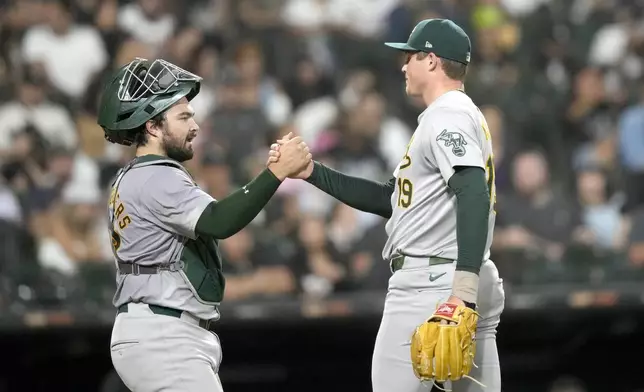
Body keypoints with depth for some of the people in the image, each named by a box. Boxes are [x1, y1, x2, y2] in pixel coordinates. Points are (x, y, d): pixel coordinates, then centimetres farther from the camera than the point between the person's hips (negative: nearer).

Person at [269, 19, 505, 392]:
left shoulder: (446, 116, -9)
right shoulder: (469, 116, 23)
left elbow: (474, 197, -24)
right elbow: (391, 200, 25)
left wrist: (462, 290, -33)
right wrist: (311, 171, 20)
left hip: (429, 283, -10)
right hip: (477, 283, 10)